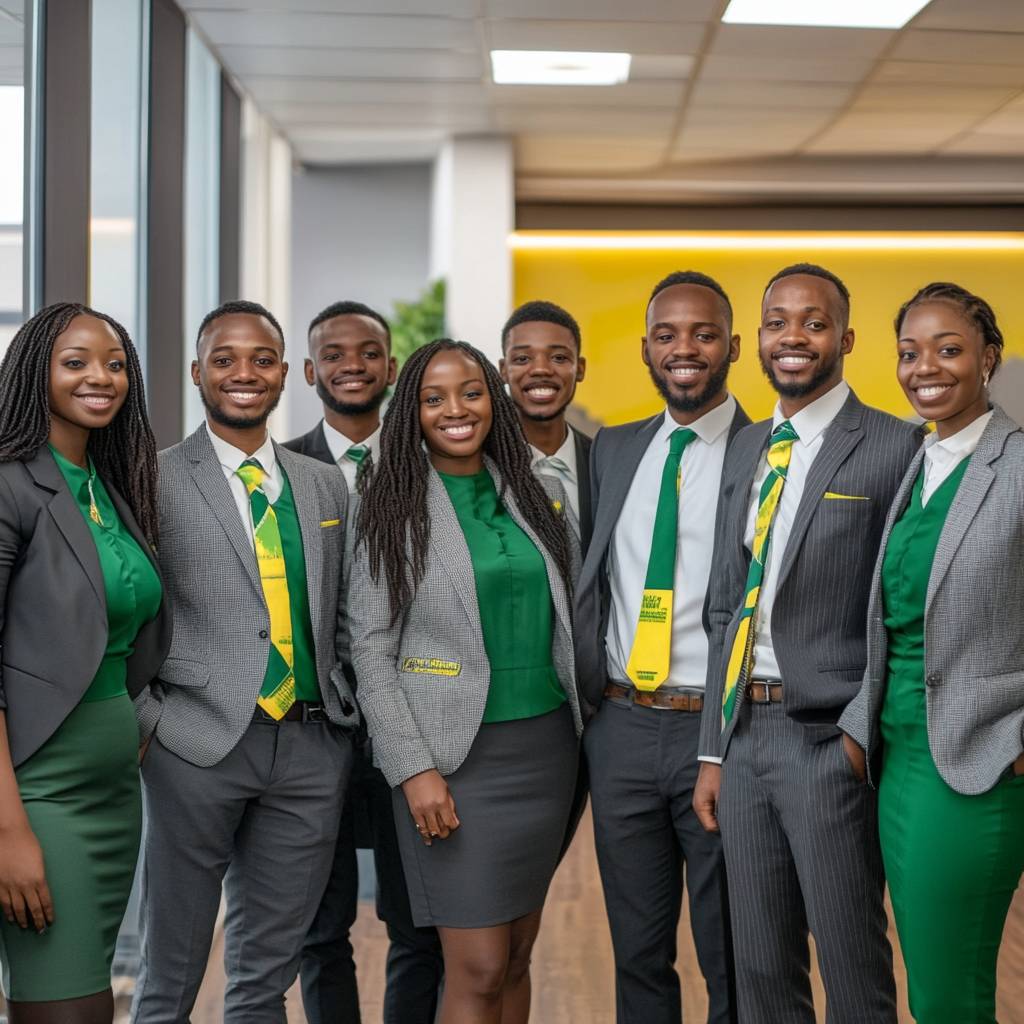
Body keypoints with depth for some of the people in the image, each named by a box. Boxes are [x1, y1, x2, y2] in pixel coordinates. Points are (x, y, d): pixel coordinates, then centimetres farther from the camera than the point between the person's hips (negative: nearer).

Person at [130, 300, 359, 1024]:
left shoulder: (325, 485, 13)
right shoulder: (154, 481, -1)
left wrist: (348, 713, 7)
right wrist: (150, 716, -10)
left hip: (313, 746, 4)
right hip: (197, 744, -4)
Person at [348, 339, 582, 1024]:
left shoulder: (541, 494, 8)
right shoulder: (394, 507, -4)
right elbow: (371, 649, -6)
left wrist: (583, 724, 7)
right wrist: (414, 768, -13)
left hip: (546, 745, 4)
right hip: (455, 754, -4)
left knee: (518, 956, 10)